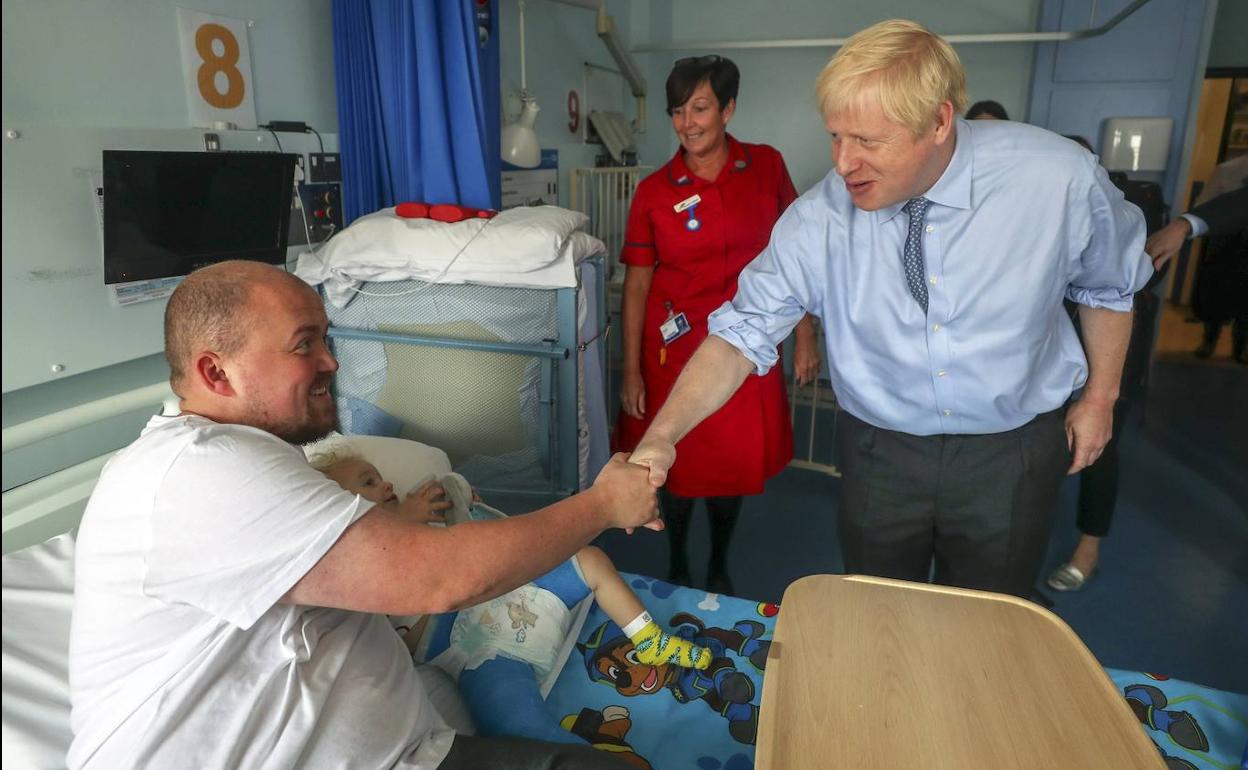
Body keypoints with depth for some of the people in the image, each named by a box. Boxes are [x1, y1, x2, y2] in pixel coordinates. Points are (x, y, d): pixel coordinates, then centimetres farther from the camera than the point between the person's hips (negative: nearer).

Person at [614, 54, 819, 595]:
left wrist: (805, 337, 1)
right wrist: (631, 372, -7)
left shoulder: (766, 167, -1)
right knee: (679, 465, 9)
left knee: (735, 464, 12)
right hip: (675, 347, -1)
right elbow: (636, 285, -4)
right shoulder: (655, 191, -5)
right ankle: (677, 568, 36)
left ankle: (719, 569, 38)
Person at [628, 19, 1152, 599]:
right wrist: (662, 435, -31)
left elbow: (1109, 284, 1)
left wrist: (1100, 397, 7)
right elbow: (742, 330, -19)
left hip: (1011, 453, 0)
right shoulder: (819, 220, -19)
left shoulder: (1059, 177, -18)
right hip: (881, 454, 1)